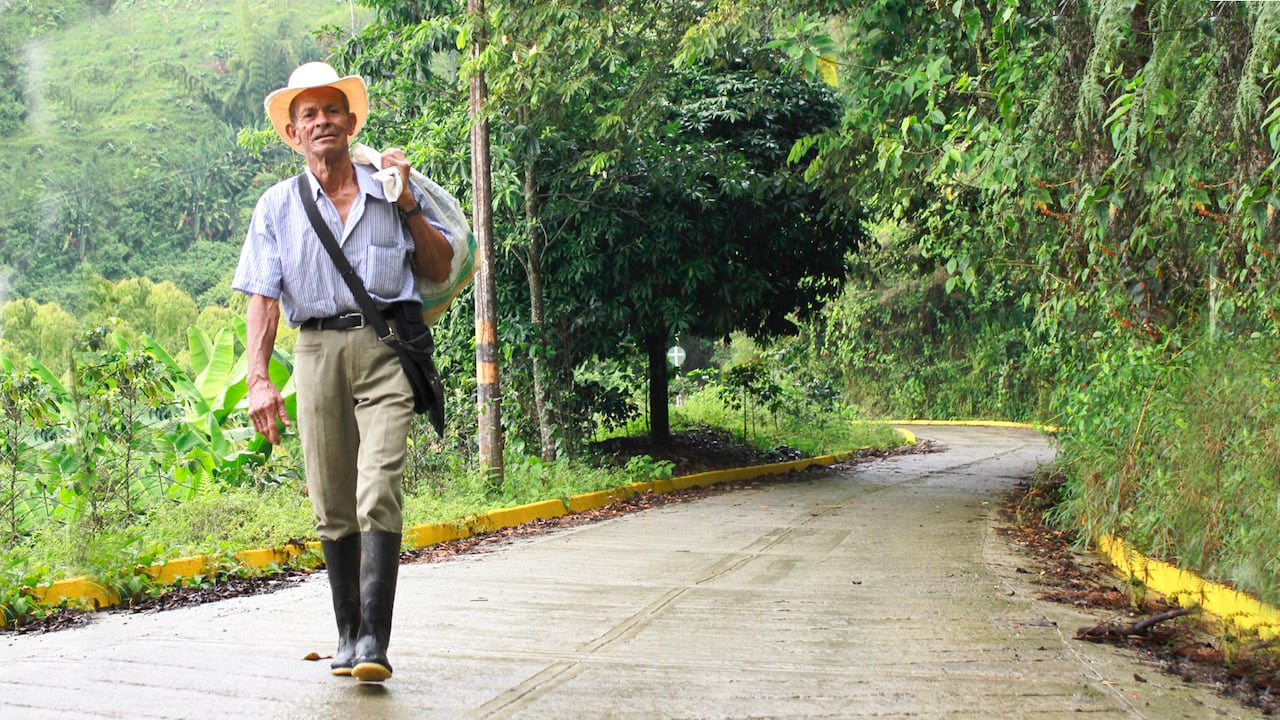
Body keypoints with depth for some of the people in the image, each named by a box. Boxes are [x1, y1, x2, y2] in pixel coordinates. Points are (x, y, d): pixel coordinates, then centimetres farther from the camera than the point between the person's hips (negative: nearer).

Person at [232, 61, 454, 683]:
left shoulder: (390, 193, 13)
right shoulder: (277, 206, 12)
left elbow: (439, 269, 13)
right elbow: (262, 297, 4)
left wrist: (408, 205, 2)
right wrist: (258, 379, -8)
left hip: (385, 346, -1)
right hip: (317, 350, 2)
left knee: (379, 493, -15)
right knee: (332, 506, 4)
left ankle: (374, 640, -18)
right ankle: (347, 635, 16)